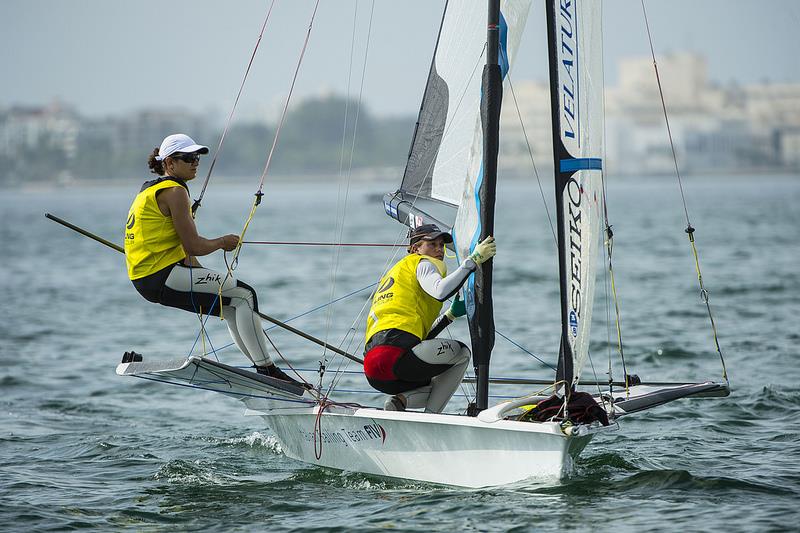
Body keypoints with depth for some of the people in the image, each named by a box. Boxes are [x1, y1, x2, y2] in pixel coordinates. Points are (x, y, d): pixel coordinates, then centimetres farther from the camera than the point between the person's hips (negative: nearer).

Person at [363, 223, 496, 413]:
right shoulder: (422, 263, 8)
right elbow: (440, 292, -18)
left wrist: (451, 315, 26)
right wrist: (474, 260, -12)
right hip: (395, 352, -9)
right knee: (462, 353, 12)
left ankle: (400, 400, 2)